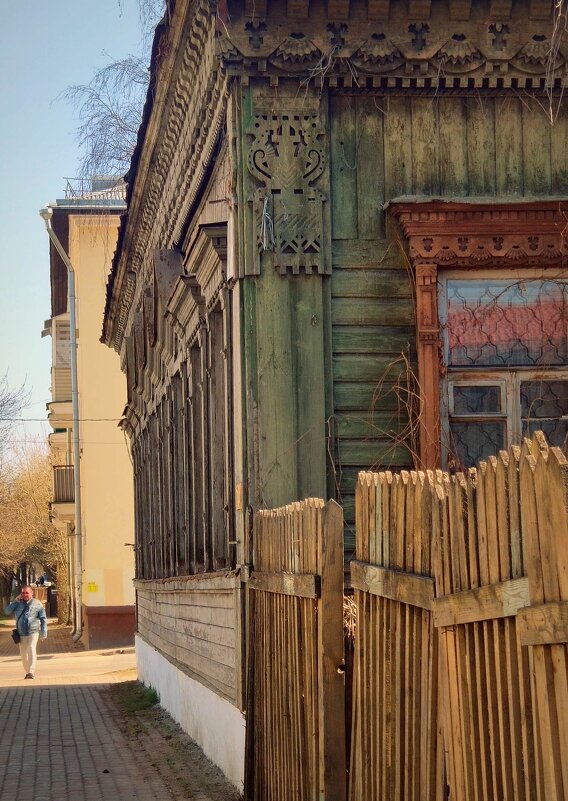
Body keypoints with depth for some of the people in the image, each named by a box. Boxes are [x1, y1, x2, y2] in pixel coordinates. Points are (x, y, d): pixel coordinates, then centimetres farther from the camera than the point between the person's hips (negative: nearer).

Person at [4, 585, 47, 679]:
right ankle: (27, 672, 25)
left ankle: (31, 672, -25)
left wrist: (44, 633, -3)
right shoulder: (18, 604, 8)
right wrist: (15, 601, -7)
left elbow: (43, 619, 3)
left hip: (33, 632, -3)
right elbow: (7, 611, -1)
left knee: (31, 650, -21)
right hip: (21, 633, 4)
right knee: (23, 654, 9)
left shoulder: (37, 604, 2)